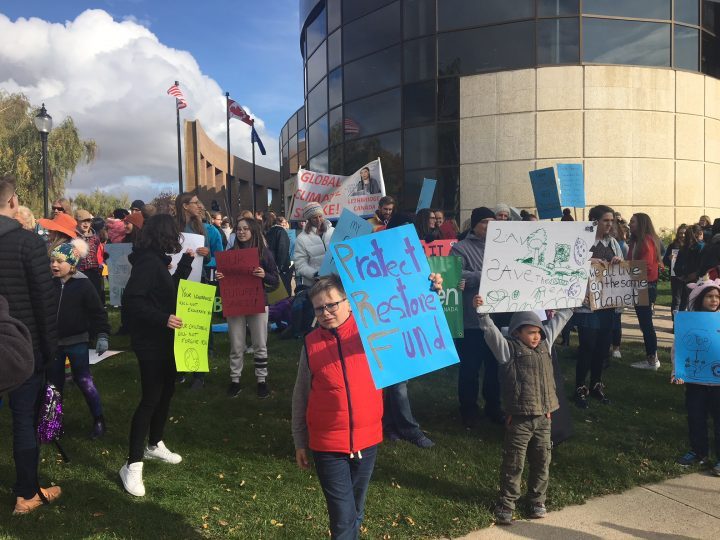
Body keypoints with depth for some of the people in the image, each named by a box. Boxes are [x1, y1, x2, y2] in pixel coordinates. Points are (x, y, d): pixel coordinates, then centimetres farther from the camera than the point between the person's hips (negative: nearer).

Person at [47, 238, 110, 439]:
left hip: (77, 341, -4)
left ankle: (98, 419, 11)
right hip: (52, 341, 4)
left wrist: (102, 335, -16)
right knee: (54, 381, 15)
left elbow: (97, 311, -9)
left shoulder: (83, 284, -12)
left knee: (83, 379, 0)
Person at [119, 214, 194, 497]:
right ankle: (133, 464, 3)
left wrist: (186, 262, 18)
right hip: (150, 341, -10)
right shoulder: (147, 261, -20)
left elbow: (171, 289, 20)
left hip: (163, 339, 10)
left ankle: (155, 445, 34)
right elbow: (132, 300, -26)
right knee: (151, 398, -6)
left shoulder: (157, 260, 10)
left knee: (167, 391, 18)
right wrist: (163, 319, -32)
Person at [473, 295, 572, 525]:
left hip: (543, 418, 5)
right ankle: (506, 504, 17)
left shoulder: (545, 342, 9)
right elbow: (490, 331, -23)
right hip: (519, 419, -5)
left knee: (542, 462, 15)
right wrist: (482, 311, -36)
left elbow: (558, 320, 17)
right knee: (513, 464, 4)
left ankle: (537, 500, 33)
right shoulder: (508, 349, -8)